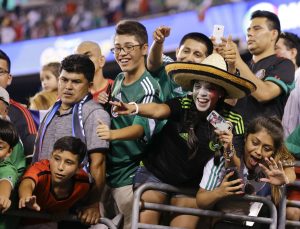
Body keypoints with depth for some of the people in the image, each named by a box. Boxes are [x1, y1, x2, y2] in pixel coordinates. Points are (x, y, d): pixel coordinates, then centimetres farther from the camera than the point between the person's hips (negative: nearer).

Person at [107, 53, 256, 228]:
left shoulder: (232, 121, -9)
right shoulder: (183, 105, -15)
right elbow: (158, 110, -36)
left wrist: (229, 149, -34)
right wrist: (133, 108, -57)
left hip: (191, 185, 2)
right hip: (155, 173, -2)